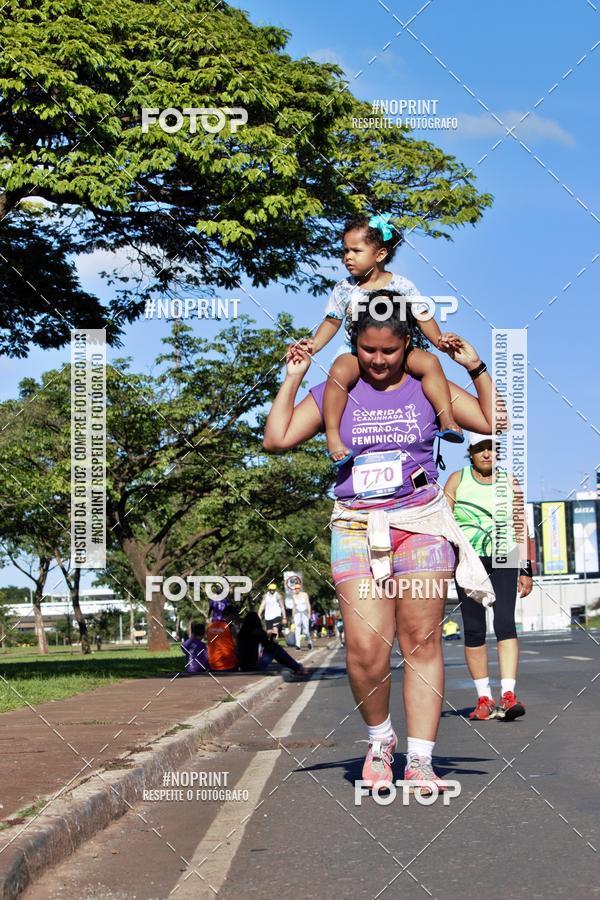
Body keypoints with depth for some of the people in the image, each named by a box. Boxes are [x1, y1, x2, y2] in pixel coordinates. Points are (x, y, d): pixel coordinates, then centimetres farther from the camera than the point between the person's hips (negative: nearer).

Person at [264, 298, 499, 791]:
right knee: (365, 650, -11)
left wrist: (477, 369, -2)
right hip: (357, 530, 0)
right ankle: (380, 739, 14)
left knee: (422, 642, -3)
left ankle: (420, 760, 2)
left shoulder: (427, 390, 9)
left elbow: (494, 423, 6)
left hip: (421, 525, 0)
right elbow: (277, 439, 4)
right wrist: (292, 378, 3)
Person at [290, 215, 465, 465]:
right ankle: (332, 434, -29)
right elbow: (332, 322, 8)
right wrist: (314, 344, -7)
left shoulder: (401, 286, -1)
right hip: (355, 351, 0)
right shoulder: (344, 289, 3)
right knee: (339, 373, -32)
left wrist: (438, 339, -12)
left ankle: (447, 421, -23)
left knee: (430, 362, -25)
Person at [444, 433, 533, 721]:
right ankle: (484, 699, 8)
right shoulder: (457, 480, 4)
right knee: (474, 629, 0)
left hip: (503, 560, 0)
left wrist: (527, 570, 8)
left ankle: (508, 695, -22)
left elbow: (520, 528, 11)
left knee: (504, 621, -16)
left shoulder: (509, 483, 8)